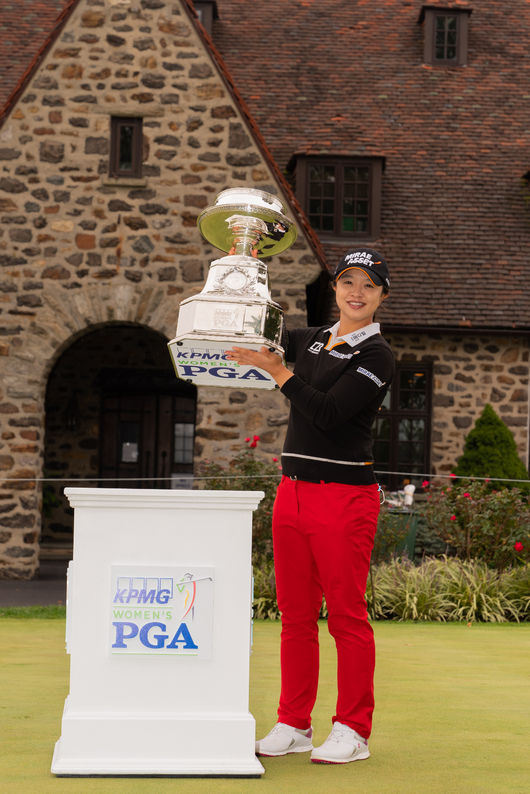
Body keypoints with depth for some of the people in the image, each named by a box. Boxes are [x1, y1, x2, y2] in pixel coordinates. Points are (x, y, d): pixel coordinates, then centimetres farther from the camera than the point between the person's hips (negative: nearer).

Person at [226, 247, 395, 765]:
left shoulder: (376, 356, -6)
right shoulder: (311, 341, 15)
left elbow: (328, 414, -17)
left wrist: (277, 371, -15)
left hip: (344, 494, -6)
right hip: (292, 489, 7)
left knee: (347, 616, -2)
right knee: (295, 614, 10)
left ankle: (352, 730, 7)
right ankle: (293, 724, 18)